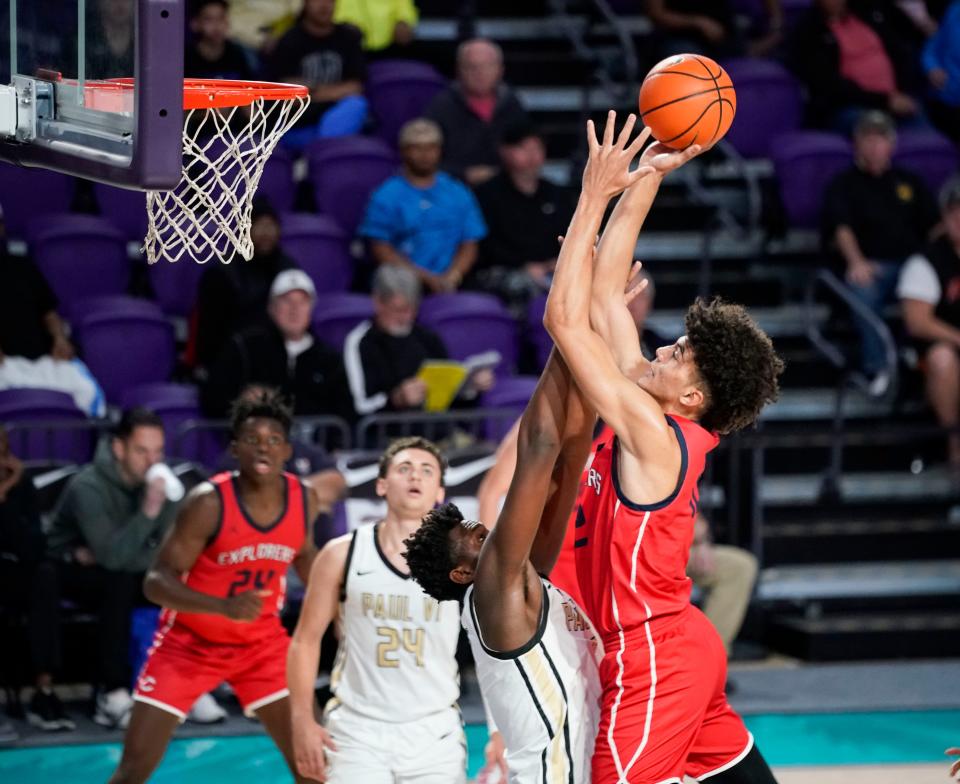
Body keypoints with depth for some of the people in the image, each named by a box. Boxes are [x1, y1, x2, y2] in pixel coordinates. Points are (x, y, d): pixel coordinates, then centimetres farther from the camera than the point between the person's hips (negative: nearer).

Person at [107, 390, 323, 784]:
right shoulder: (209, 502, -25)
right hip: (189, 642, -4)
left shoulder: (305, 500, -10)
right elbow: (157, 581, -27)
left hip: (261, 641, 4)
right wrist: (226, 607, -41)